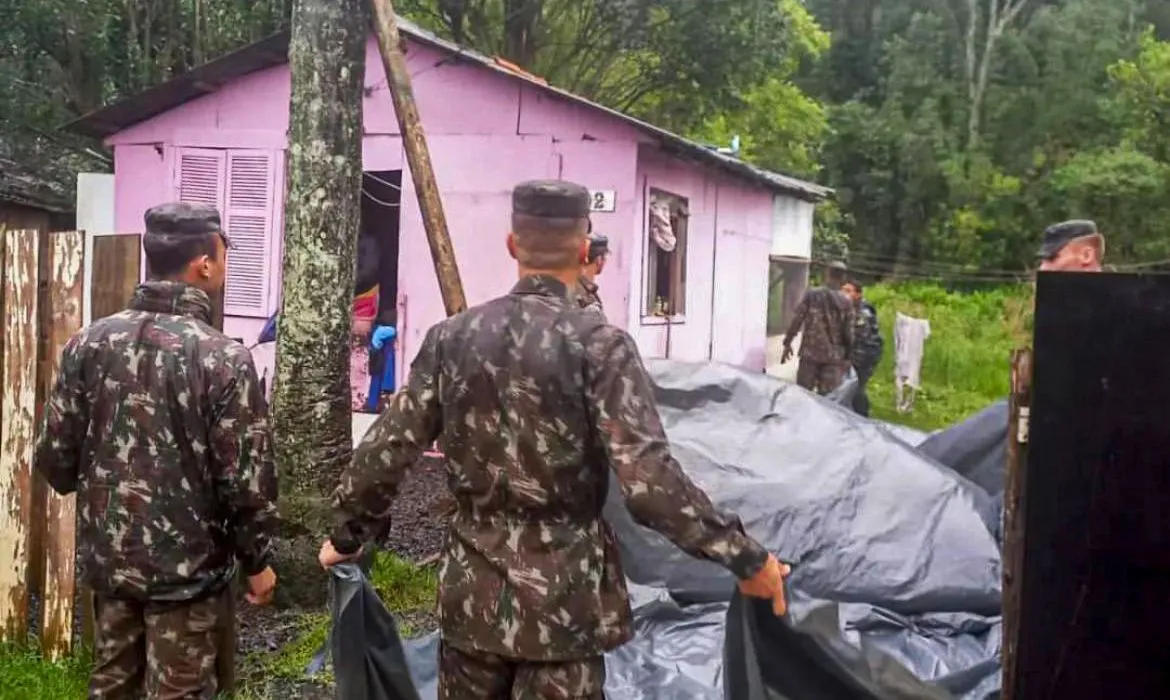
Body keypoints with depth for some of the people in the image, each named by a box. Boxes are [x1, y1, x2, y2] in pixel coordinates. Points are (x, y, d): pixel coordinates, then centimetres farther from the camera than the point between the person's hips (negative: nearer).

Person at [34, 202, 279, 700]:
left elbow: (54, 457, 1)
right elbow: (246, 479, -16)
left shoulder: (89, 343, -4)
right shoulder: (224, 359, -18)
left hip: (108, 556, 5)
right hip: (189, 567, -5)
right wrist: (256, 561, 0)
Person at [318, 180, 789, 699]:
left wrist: (349, 536, 18)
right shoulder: (599, 343, -14)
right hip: (564, 597, -4)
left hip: (473, 591, 4)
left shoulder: (452, 336, -1)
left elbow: (387, 451, 2)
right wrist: (744, 558, -14)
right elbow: (648, 479, -22)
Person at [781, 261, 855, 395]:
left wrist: (787, 343, 6)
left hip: (810, 353, 1)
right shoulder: (846, 302, -4)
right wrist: (848, 357, 6)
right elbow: (848, 332, -3)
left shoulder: (811, 295, -3)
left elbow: (797, 320, -4)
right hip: (834, 357, -1)